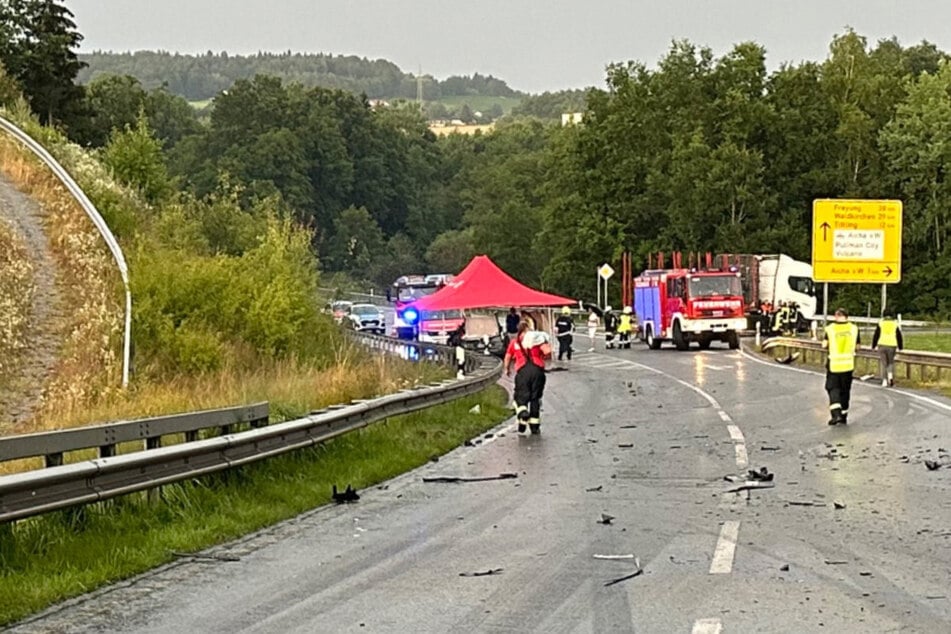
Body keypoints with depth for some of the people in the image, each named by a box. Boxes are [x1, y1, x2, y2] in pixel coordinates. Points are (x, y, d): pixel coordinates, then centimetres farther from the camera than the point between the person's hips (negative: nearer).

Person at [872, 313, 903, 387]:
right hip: (892, 345, 1)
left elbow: (876, 336, 4)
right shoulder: (895, 324, 7)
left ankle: (884, 381, -1)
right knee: (891, 363, 14)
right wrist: (900, 347, 20)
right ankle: (890, 376, -9)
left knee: (883, 363, 5)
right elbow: (899, 337, 10)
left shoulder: (880, 323, 4)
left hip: (882, 345, -1)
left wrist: (873, 346, 13)